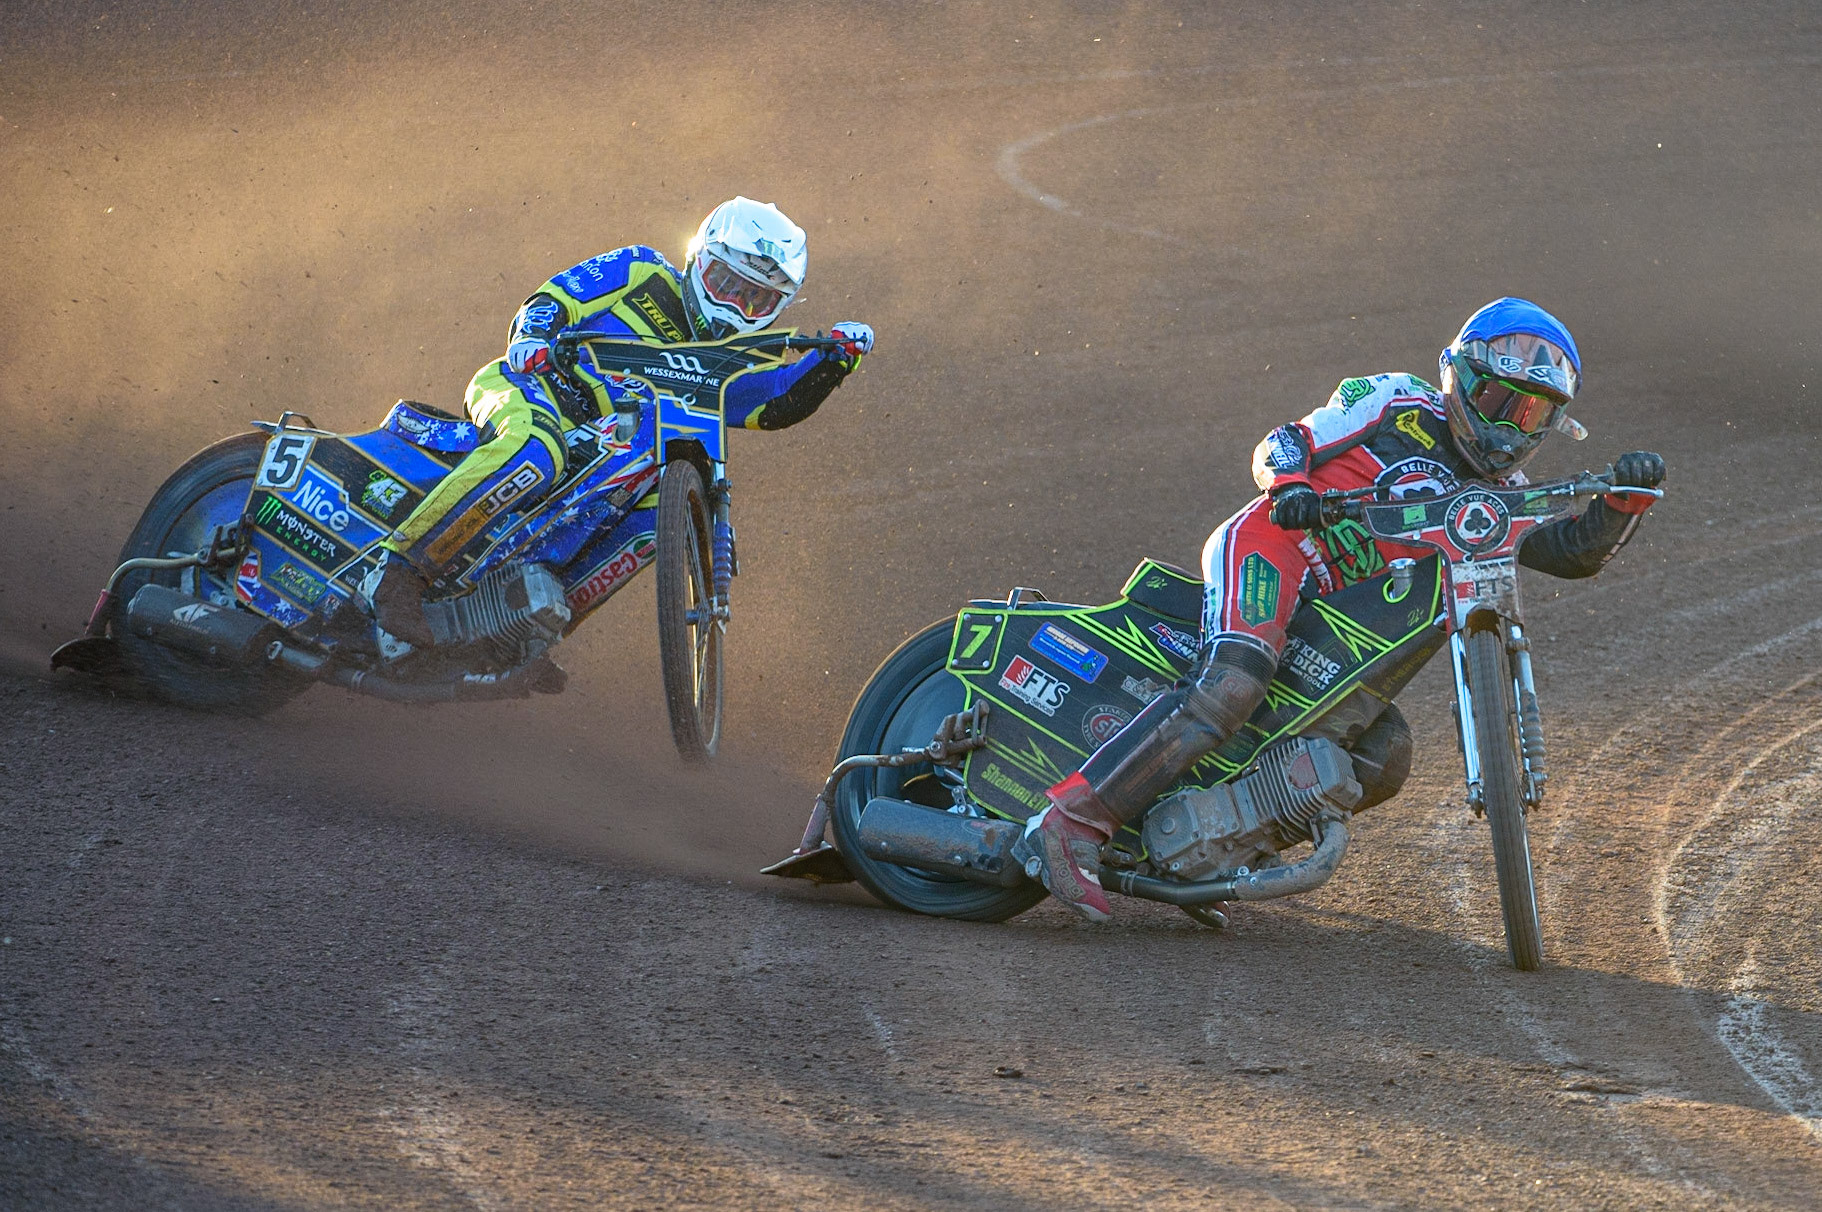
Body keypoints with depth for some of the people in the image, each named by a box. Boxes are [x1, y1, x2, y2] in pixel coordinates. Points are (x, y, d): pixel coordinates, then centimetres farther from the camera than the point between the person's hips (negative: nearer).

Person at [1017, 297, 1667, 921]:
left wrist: (1626, 498, -7)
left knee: (1385, 756, -3)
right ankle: (1070, 822, -40)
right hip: (1269, 547, -8)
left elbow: (1575, 551, 11)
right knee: (1231, 684, -33)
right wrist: (1291, 484, -22)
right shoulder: (1400, 405, 1)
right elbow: (1283, 442, 1)